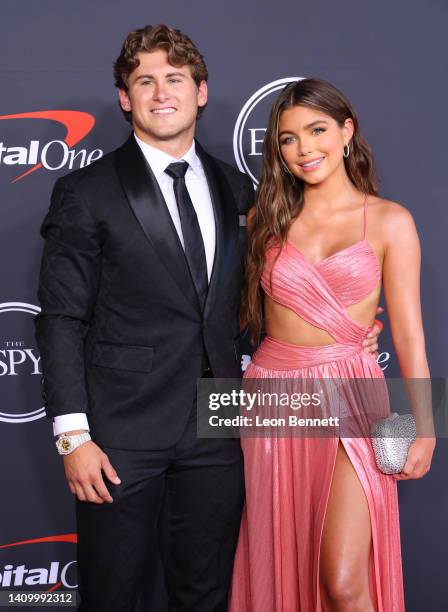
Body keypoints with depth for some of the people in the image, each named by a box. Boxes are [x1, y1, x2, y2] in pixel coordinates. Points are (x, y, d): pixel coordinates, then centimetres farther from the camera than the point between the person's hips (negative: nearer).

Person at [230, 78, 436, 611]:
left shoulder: (389, 221, 0)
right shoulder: (268, 218, 8)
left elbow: (408, 331, -2)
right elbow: (249, 312, 11)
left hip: (348, 397, -3)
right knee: (279, 568, 12)